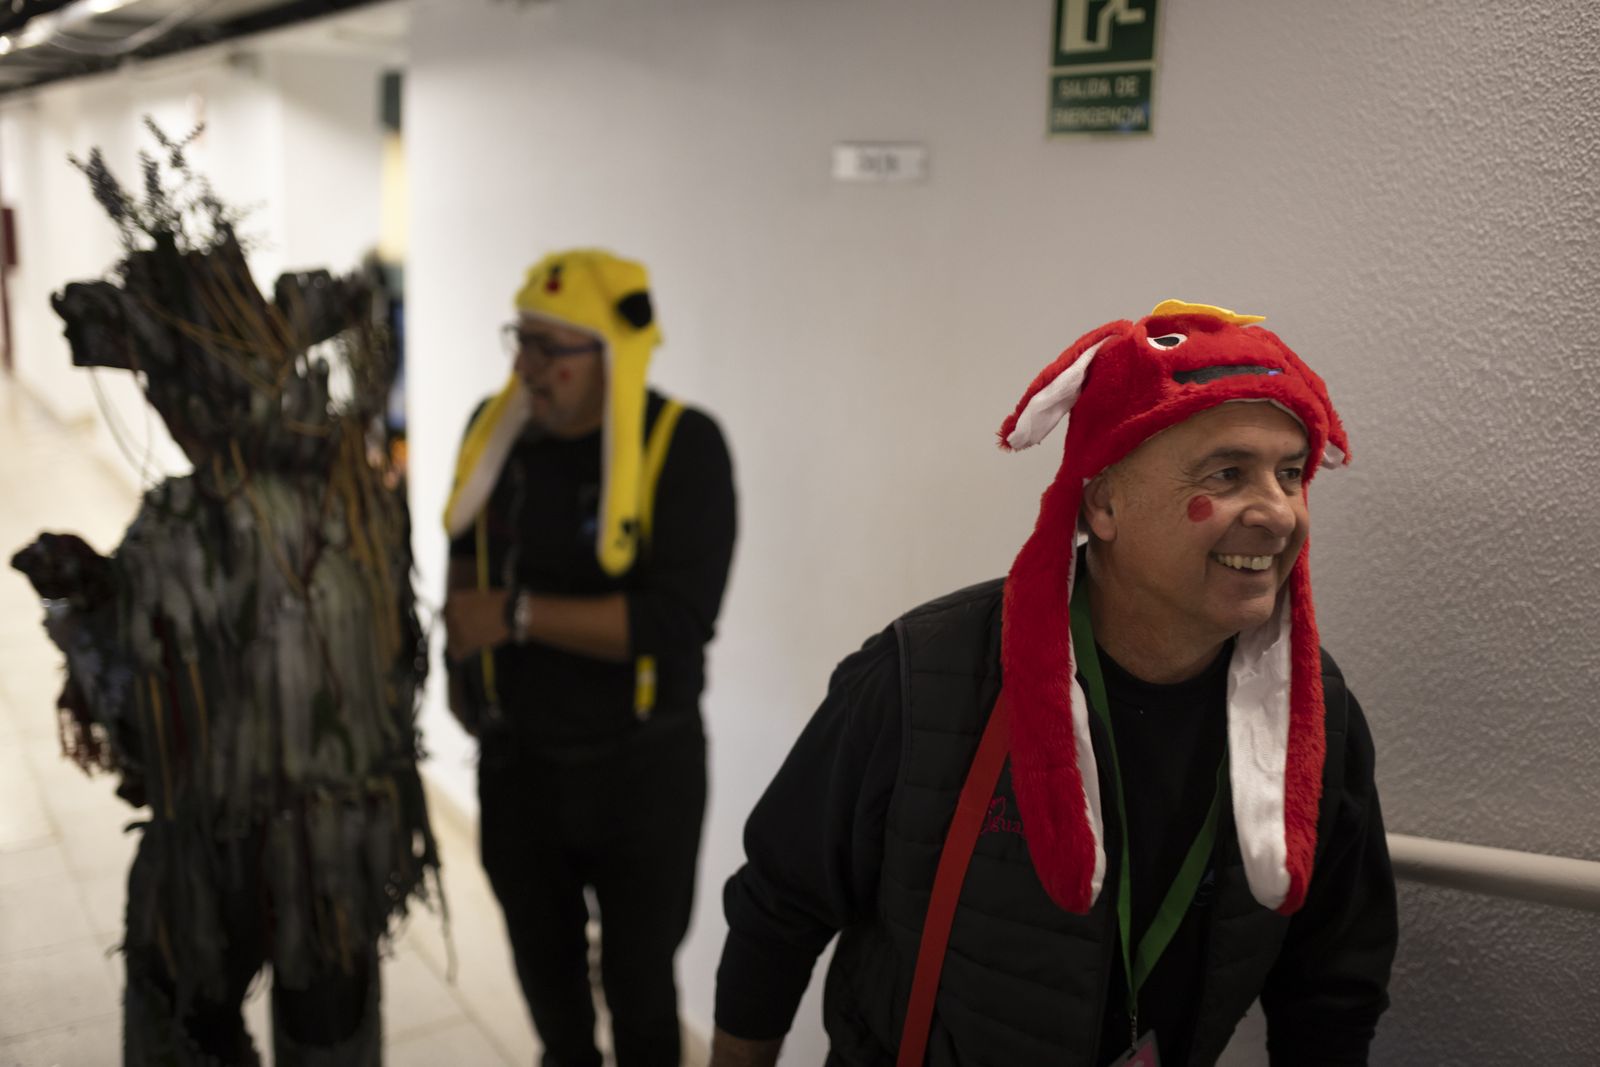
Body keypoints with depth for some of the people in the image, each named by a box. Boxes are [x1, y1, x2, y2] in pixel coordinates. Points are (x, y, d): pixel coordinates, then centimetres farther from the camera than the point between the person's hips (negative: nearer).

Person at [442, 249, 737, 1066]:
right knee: (544, 963, 25)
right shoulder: (496, 430, -3)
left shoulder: (683, 446, -20)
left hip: (640, 768, -5)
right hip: (514, 761, 5)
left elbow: (676, 621, -29)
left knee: (637, 979, 14)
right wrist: (461, 666, 11)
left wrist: (519, 614, -26)